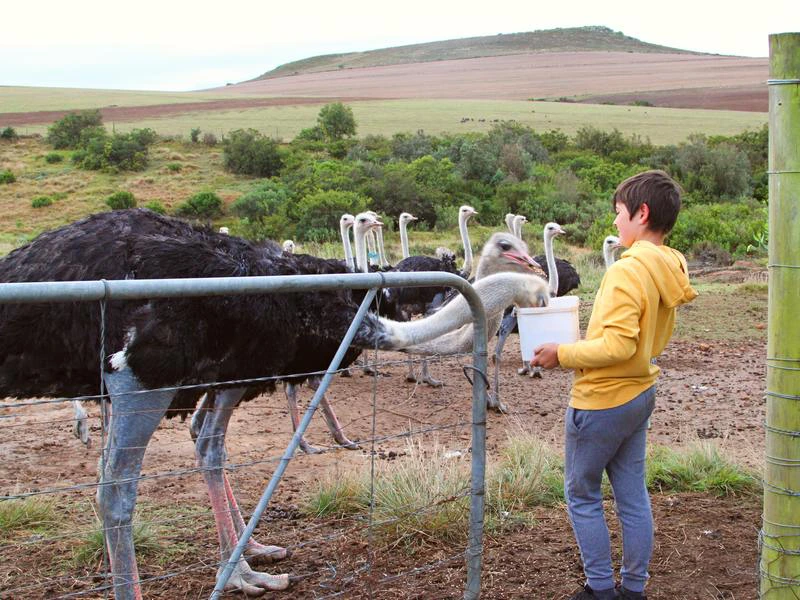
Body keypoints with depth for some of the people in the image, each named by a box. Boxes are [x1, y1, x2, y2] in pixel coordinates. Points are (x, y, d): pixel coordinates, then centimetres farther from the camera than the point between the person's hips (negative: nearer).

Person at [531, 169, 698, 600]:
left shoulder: (628, 270, -24)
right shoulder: (669, 269, 5)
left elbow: (617, 346, -29)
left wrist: (562, 354, -17)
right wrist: (580, 348, 13)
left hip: (601, 401, -9)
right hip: (640, 393, 9)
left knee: (581, 495, 8)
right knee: (633, 496, 15)